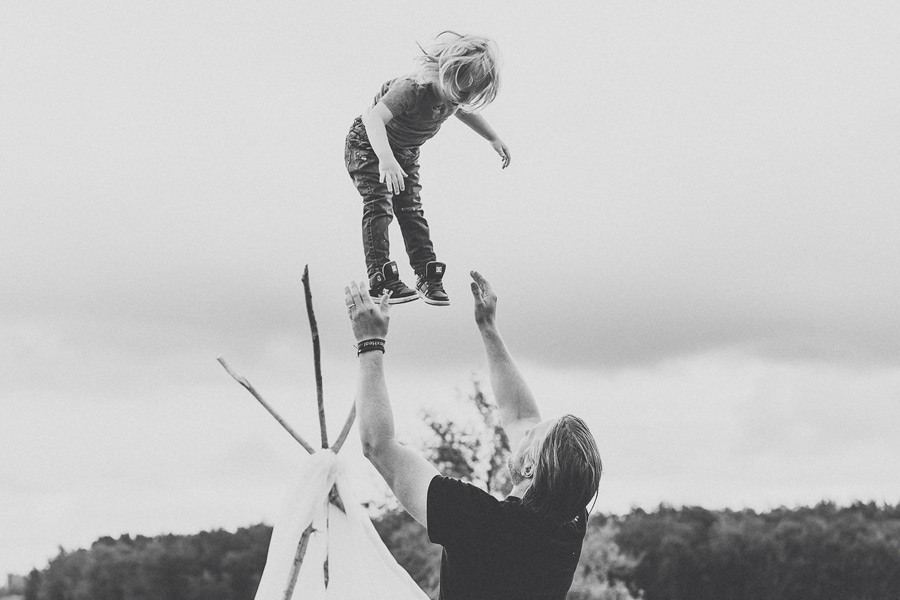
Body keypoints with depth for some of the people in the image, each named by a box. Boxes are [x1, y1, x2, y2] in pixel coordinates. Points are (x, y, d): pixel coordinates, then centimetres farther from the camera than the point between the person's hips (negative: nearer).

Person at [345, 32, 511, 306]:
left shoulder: (454, 93, -15)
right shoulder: (412, 89, -40)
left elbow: (464, 111, 13)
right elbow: (374, 118, -54)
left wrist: (494, 139, 17)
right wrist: (386, 159, -68)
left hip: (406, 151, 6)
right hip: (368, 143, -6)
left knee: (411, 211, 0)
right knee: (379, 206, -17)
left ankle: (428, 278, 3)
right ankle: (381, 280, -18)